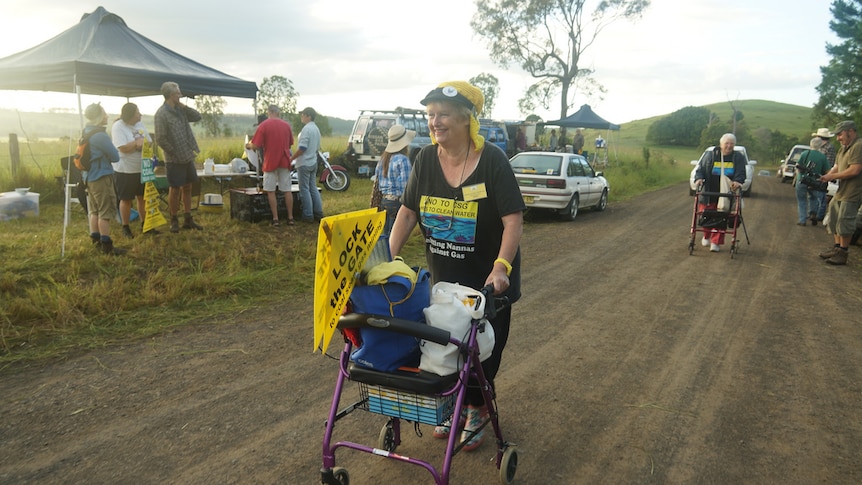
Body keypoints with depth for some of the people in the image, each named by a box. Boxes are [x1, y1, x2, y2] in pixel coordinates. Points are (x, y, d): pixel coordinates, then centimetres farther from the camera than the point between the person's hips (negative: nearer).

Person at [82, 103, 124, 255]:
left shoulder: (86, 132, 10)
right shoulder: (100, 135, -18)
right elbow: (116, 157, -12)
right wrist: (106, 156, 5)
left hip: (89, 177, 9)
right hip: (101, 177, -9)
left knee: (95, 210, 14)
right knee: (106, 211, -5)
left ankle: (96, 241, 20)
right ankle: (106, 245, -2)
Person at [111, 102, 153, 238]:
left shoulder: (140, 124, 6)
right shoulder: (118, 127, -15)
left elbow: (149, 142, 6)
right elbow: (123, 148, -23)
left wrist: (142, 144, -15)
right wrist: (138, 142, -13)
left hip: (142, 169, 6)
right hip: (125, 171, -6)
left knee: (142, 197, 12)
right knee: (126, 200, 5)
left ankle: (144, 224, 24)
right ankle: (125, 228, 17)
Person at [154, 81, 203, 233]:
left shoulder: (180, 109, 7)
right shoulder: (162, 114, -15)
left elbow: (197, 117, 7)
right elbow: (160, 139, -17)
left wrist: (184, 106, -3)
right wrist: (175, 153, -14)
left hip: (188, 157, 7)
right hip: (174, 160, -7)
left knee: (187, 188, 12)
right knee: (175, 190, 3)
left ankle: (188, 219, 22)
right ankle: (174, 221, 17)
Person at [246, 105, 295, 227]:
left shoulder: (263, 125, -8)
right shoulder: (286, 125, 4)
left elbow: (255, 146, -11)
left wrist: (249, 145, 10)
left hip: (270, 162, -3)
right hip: (285, 162, 3)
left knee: (271, 191, 5)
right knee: (287, 190, 8)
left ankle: (275, 219, 4)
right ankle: (290, 217, 11)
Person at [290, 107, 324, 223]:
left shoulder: (306, 129, -16)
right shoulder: (316, 129, 12)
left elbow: (302, 148, -21)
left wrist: (291, 159, -13)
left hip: (304, 164, -9)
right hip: (313, 163, 9)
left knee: (305, 189, -3)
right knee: (313, 188, 13)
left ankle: (308, 215, -1)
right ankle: (318, 213, 13)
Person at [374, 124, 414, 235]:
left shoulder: (383, 158, 9)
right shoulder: (402, 159, -14)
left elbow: (377, 180, 14)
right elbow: (405, 185, -17)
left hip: (383, 200, 8)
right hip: (397, 201, -8)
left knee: (386, 234, 15)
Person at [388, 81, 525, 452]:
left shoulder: (492, 162, -19)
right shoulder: (426, 160, -5)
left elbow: (513, 220, -22)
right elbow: (408, 213, 0)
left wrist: (501, 267, -33)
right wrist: (388, 258, -8)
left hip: (488, 280, -4)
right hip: (442, 278, 4)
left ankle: (476, 411, 30)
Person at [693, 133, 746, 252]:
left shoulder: (738, 157, 5)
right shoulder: (710, 156, 3)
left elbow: (741, 173, -2)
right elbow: (700, 169, 5)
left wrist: (737, 181, -23)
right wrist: (699, 178, -16)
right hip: (708, 193, 0)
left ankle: (716, 242, 4)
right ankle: (706, 236, 30)